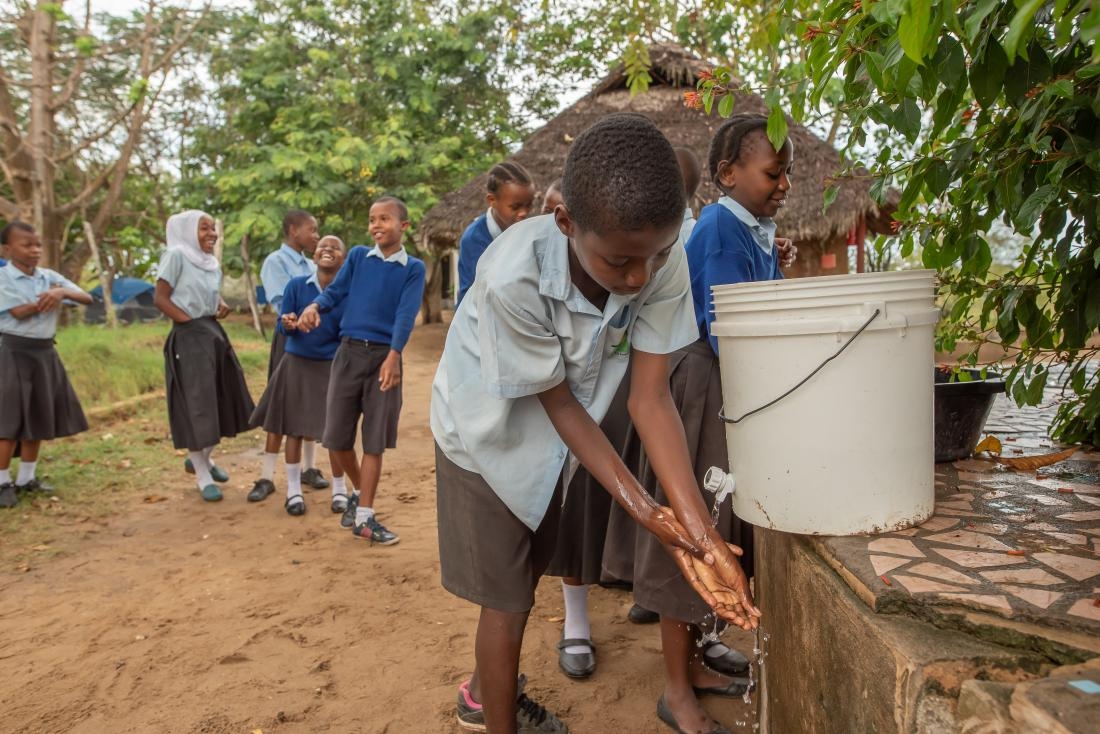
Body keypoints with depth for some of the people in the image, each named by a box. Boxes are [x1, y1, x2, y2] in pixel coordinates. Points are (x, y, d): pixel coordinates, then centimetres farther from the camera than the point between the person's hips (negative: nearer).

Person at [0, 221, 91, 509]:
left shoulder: (50, 276, 5)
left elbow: (88, 298, 0)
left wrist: (63, 292, -18)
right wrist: (49, 300, -9)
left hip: (45, 352, 6)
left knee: (39, 417, 11)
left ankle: (27, 478, 22)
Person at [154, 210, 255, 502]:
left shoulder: (212, 262, 13)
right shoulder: (176, 255, -8)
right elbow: (160, 298, -11)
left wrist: (221, 306, 2)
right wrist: (190, 321, -14)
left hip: (214, 334, 8)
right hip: (189, 338, -8)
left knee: (223, 401, 11)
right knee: (195, 406, -2)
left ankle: (203, 458, 32)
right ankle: (203, 476, 11)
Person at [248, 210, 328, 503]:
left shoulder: (312, 265, 12)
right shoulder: (275, 262, -7)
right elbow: (283, 303, -17)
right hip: (290, 338, -6)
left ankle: (309, 468, 23)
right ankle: (266, 477, 6)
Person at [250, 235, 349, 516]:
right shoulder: (296, 285, -5)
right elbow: (282, 327, -2)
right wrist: (288, 324, -24)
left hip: (332, 366, -1)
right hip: (298, 363, 1)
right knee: (294, 429, 7)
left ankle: (339, 489, 22)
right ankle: (293, 490, 21)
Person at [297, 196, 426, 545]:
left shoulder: (413, 268, 0)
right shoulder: (357, 256, 8)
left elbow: (406, 315, -10)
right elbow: (335, 291, 3)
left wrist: (393, 356, -23)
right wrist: (314, 307, -20)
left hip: (385, 355, -2)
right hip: (349, 351, 2)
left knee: (374, 441, 2)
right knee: (337, 436, 6)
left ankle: (364, 517, 12)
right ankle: (359, 492, 32)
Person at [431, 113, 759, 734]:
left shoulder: (665, 263, -27)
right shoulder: (513, 278, -38)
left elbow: (651, 395, -24)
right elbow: (559, 402, -27)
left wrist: (700, 529, -32)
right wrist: (642, 508, -31)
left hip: (551, 441, 5)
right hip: (488, 433, -5)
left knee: (528, 573, 23)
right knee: (506, 599, 3)